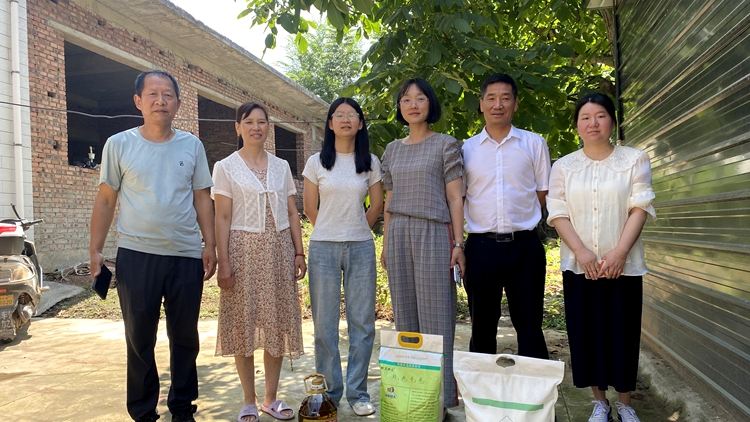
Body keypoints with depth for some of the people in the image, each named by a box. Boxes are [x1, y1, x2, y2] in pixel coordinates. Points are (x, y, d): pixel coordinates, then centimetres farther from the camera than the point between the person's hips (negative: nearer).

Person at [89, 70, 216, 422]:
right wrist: (95, 250, -2)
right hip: (136, 256, -1)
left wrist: (210, 245, 0)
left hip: (187, 257, 2)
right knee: (139, 339, 9)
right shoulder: (119, 145, 1)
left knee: (185, 337, 11)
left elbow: (202, 198, 8)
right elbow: (105, 200, 3)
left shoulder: (192, 146, 5)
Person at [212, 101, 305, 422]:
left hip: (278, 248, 3)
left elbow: (292, 213, 11)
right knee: (244, 324, 1)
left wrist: (299, 253, 5)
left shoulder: (281, 166, 11)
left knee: (278, 323, 5)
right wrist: (223, 262, -10)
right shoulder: (226, 167, 1)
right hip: (244, 248, -3)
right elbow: (222, 218, -3)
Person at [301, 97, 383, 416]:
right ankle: (329, 391, 19)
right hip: (323, 247, -1)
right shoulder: (316, 162, 2)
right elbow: (310, 208, 8)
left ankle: (357, 393, 17)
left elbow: (376, 205, 12)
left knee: (362, 321, 4)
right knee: (325, 322, 4)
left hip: (361, 247, 1)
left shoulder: (370, 162, 5)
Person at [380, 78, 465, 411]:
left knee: (435, 314, -2)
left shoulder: (445, 145, 1)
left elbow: (455, 198, -3)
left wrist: (458, 243, -9)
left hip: (433, 234, -4)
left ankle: (442, 394, 9)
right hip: (399, 235, 5)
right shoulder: (392, 150, 13)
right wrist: (385, 244, 13)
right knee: (405, 313, 8)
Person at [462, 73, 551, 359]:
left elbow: (543, 195, 9)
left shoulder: (534, 144, 5)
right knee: (482, 327, 11)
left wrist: (520, 221, 4)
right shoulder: (466, 149, 8)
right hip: (481, 246, 1)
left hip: (524, 245, -1)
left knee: (529, 326, 4)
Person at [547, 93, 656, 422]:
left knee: (623, 332, 4)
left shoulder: (635, 160, 4)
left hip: (623, 265, -1)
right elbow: (558, 213, -1)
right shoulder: (563, 166, 7)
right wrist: (581, 252, -13)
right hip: (579, 265, 1)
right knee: (587, 332, 5)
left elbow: (640, 208, -4)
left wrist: (619, 252, -14)